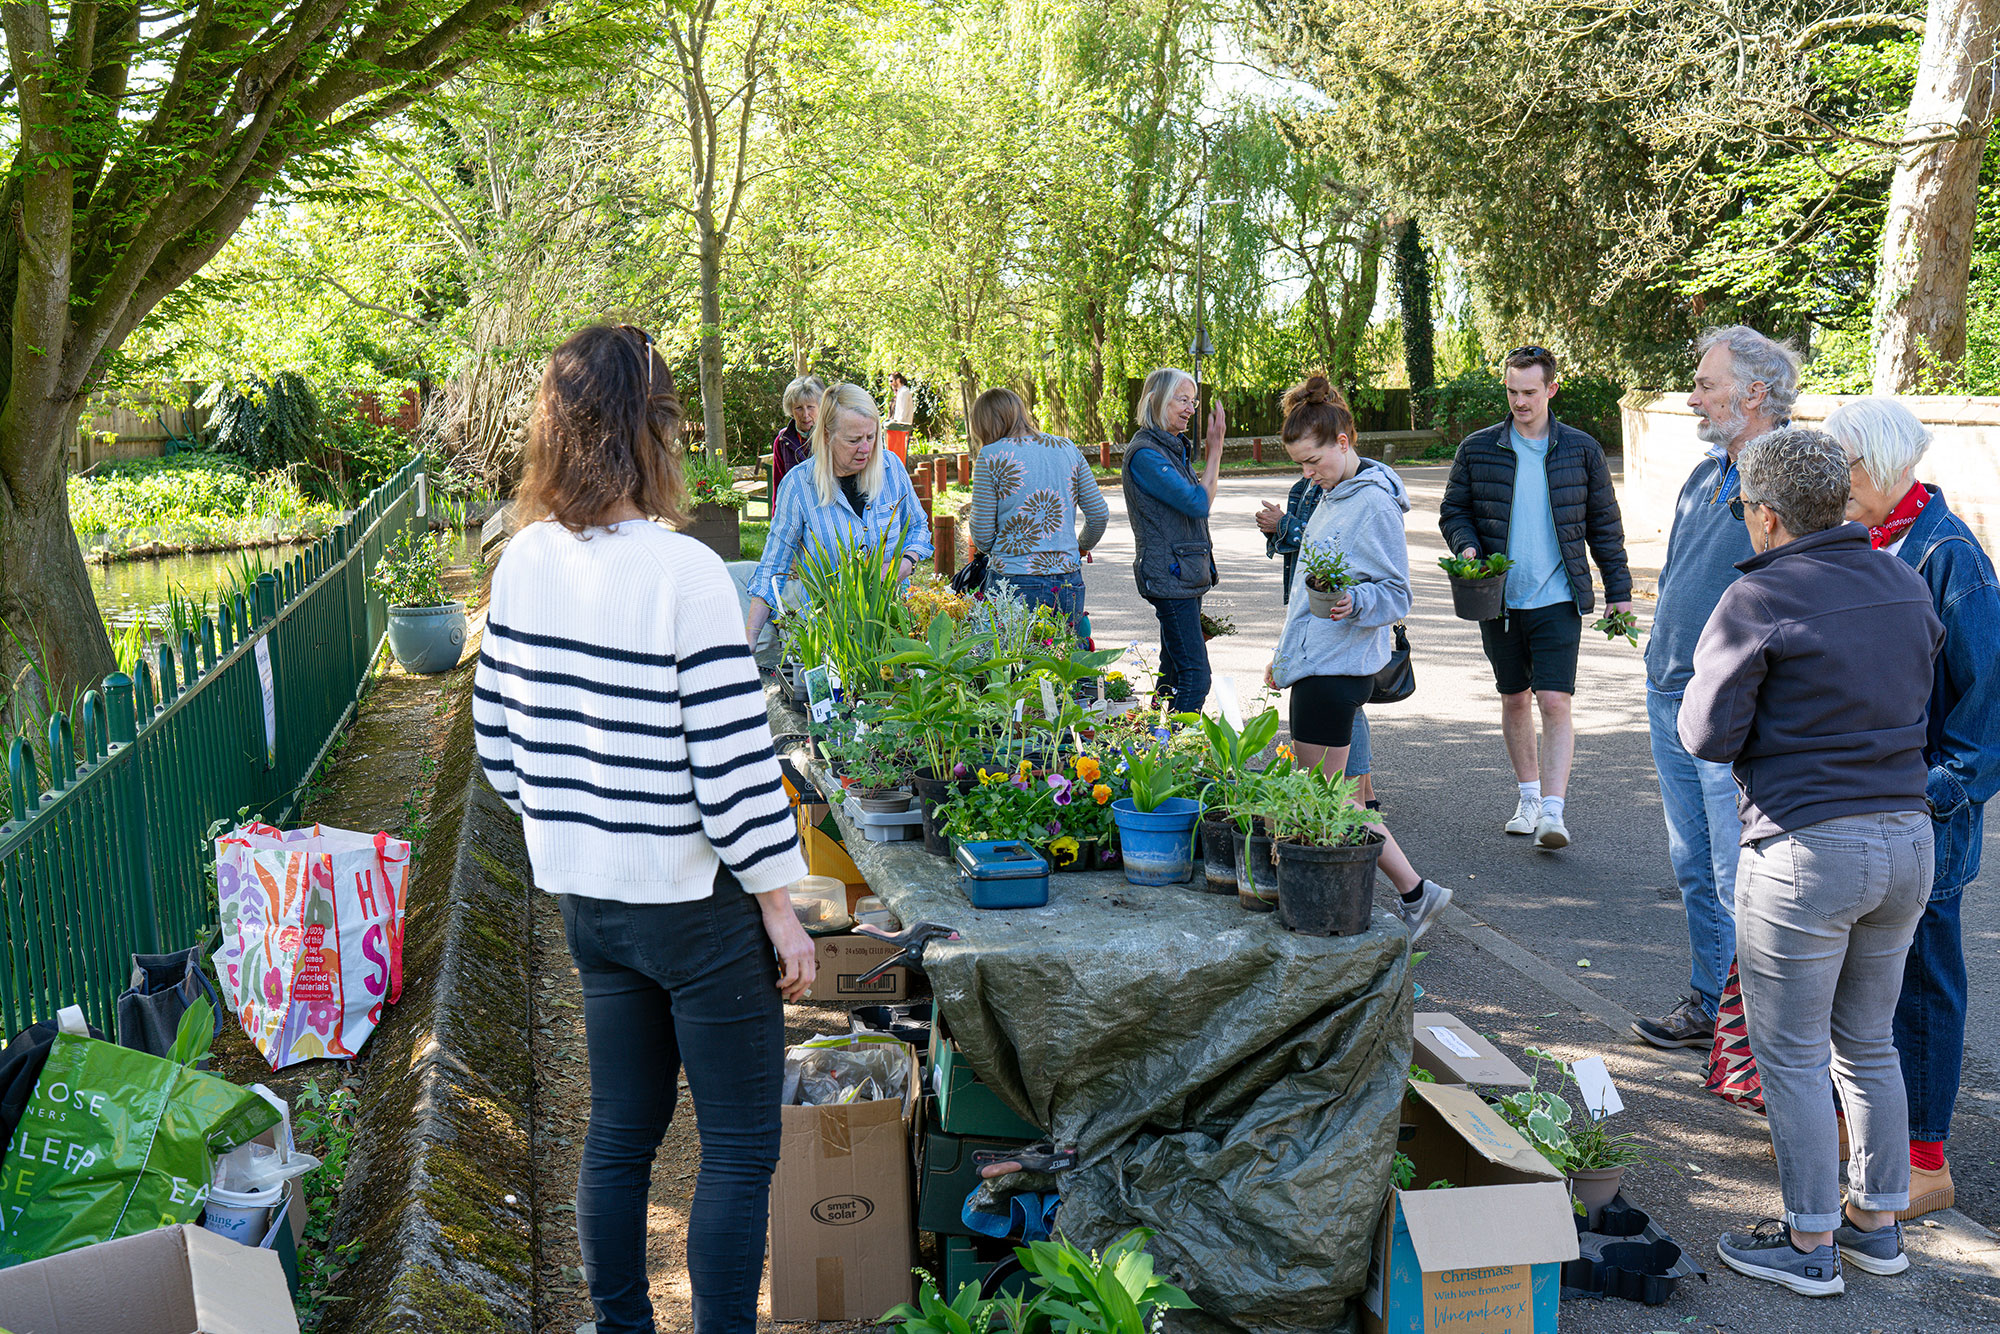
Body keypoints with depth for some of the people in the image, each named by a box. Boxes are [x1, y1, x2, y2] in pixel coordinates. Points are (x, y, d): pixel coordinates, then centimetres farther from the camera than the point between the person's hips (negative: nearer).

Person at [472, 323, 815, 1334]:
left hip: (587, 900, 7)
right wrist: (781, 907, -9)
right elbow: (733, 764, -19)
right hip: (694, 902, -7)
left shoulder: (522, 563, 0)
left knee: (620, 1133, 19)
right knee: (739, 1149, 7)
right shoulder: (683, 573, -20)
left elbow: (497, 740, 8)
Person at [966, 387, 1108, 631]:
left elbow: (982, 536, -4)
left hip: (1015, 584, -4)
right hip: (1069, 584, 4)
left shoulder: (991, 456, -4)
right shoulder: (1067, 448, 8)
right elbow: (1100, 514, 10)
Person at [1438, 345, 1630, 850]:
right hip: (1498, 599, 2)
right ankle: (1528, 796, 28)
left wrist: (1618, 590, 5)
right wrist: (1465, 545, -12)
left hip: (1558, 600, -2)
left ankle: (1553, 813, -11)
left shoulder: (1582, 450, 2)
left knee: (1555, 702, -11)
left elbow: (1604, 524, 8)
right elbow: (1454, 509, 10)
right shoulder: (1477, 449, 2)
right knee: (1515, 699, 13)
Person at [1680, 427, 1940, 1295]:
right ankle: (1878, 1224, 31)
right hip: (1908, 838, 7)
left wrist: (1708, 673, 7)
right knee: (1868, 1043, 20)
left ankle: (1811, 1244, 16)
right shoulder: (1906, 586, 7)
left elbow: (1707, 735, -11)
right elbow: (1917, 699, 16)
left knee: (1793, 1055, 7)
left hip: (1806, 848, -7)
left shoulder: (1757, 601, -14)